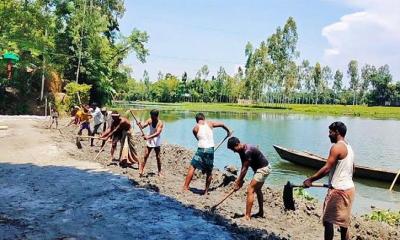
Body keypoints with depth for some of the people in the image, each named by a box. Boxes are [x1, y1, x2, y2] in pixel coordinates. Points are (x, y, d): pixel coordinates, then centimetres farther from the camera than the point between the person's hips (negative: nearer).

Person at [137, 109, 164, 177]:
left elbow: (157, 133, -30)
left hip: (156, 141, -3)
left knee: (158, 157, 3)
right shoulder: (149, 120, -7)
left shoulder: (160, 123, -19)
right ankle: (141, 170, 9)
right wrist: (140, 125, -38)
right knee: (145, 156, 3)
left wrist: (148, 137, -40)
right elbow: (143, 126, -16)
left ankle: (159, 172, 14)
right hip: (149, 141, 3)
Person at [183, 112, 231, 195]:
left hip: (201, 149, -3)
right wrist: (228, 131, 33)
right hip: (211, 149, 3)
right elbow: (222, 124, 16)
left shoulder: (195, 128, 3)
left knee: (192, 168, 6)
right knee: (209, 172, 14)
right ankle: (206, 191, 21)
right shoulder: (210, 123, 7)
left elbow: (198, 138, 12)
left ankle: (185, 188, 3)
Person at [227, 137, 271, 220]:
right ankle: (261, 213, 37)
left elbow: (244, 169, -23)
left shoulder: (248, 151, -29)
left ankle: (247, 216, -13)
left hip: (263, 169, -11)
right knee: (257, 190, 22)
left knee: (250, 190, -13)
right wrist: (240, 180, -4)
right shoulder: (242, 150, 0)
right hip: (261, 168, 11)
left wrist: (238, 182, -16)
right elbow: (243, 167, 3)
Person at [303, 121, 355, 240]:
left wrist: (310, 180, -15)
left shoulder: (337, 147, -16)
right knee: (343, 223, 15)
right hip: (349, 188, 9)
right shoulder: (348, 147, 13)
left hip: (338, 190, -9)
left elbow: (327, 169, -21)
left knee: (328, 220, 1)